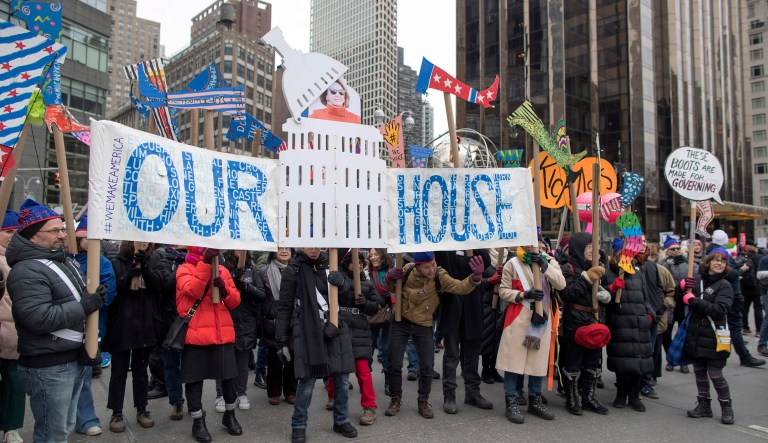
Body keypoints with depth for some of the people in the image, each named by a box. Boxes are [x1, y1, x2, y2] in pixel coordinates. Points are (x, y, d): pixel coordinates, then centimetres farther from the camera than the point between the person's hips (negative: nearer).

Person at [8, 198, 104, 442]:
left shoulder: (68, 262, 13)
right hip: (47, 367, -9)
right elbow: (39, 318, -28)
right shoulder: (26, 271, -17)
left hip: (74, 359, 9)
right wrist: (85, 306, -20)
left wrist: (95, 297, 8)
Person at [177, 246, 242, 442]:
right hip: (196, 334, -4)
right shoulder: (184, 269, -1)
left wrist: (224, 289, -11)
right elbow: (193, 291, -21)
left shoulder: (223, 270, 12)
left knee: (229, 376, 10)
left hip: (222, 333, 4)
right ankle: (198, 422, 21)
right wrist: (205, 263, -25)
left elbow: (235, 301, 8)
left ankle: (230, 415, 29)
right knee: (195, 379, 6)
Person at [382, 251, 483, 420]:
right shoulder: (407, 270, -12)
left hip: (423, 326, -1)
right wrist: (390, 278, -18)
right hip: (400, 323, 1)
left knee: (427, 366, 4)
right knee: (394, 364, 6)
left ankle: (423, 402, 27)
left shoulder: (440, 276, -16)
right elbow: (392, 289, 5)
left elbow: (461, 287, -29)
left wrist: (475, 277, -48)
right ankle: (395, 400, 27)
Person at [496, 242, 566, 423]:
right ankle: (511, 403, 6)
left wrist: (544, 265, -16)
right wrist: (523, 295, -15)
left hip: (542, 318, 3)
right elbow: (503, 291, -1)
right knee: (514, 359, -2)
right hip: (518, 318, -3)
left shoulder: (549, 261, 9)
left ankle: (535, 400, 25)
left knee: (539, 360, 10)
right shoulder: (513, 264, 0)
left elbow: (561, 284, -7)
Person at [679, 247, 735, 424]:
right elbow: (678, 299, 11)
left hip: (713, 339, -4)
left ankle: (727, 407, 21)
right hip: (695, 336, 4)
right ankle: (704, 405, 28)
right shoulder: (696, 281, 6)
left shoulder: (725, 286, -6)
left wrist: (693, 300, -20)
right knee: (699, 372, 14)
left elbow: (719, 310, -20)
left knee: (715, 374, 0)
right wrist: (682, 288, -8)